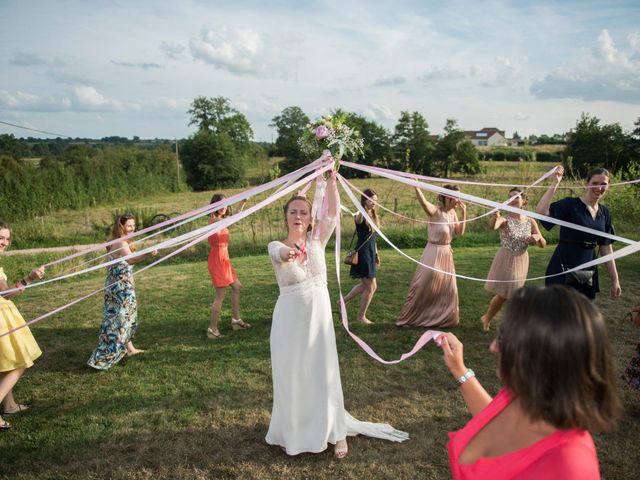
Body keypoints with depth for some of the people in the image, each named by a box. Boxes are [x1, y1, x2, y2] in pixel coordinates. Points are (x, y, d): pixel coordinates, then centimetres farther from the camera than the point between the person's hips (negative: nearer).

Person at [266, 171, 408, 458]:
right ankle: (290, 432, 30)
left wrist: (331, 177, -23)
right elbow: (282, 253, -32)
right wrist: (290, 253, -55)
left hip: (319, 316, 1)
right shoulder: (276, 247, -7)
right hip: (290, 319, -1)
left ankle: (335, 432, 27)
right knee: (290, 375, 9)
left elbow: (332, 211, -14)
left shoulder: (317, 240, -1)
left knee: (324, 374, 9)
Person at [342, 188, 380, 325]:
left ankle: (343, 301, 34)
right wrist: (363, 209, -61)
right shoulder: (360, 216, -14)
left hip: (370, 253, 9)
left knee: (365, 285, 19)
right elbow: (358, 218, -41)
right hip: (362, 253, -9)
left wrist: (376, 254, 21)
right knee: (371, 287, -2)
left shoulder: (373, 216, 12)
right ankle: (361, 316, 13)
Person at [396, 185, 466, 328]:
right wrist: (415, 185, -50)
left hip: (447, 253, 7)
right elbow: (423, 202, -38)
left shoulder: (453, 212, 5)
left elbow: (460, 233, 4)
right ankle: (407, 320, 14)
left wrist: (464, 213, -3)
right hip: (434, 252, -7)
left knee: (448, 289, 14)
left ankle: (444, 318, 31)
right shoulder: (436, 211, -17)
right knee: (423, 287, 1)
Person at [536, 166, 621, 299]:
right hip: (564, 272, -6)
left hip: (588, 274, 7)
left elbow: (606, 248, 13)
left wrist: (614, 279, 11)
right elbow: (540, 211, -29)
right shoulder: (570, 204, -10)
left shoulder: (604, 213, 9)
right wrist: (555, 183, -28)